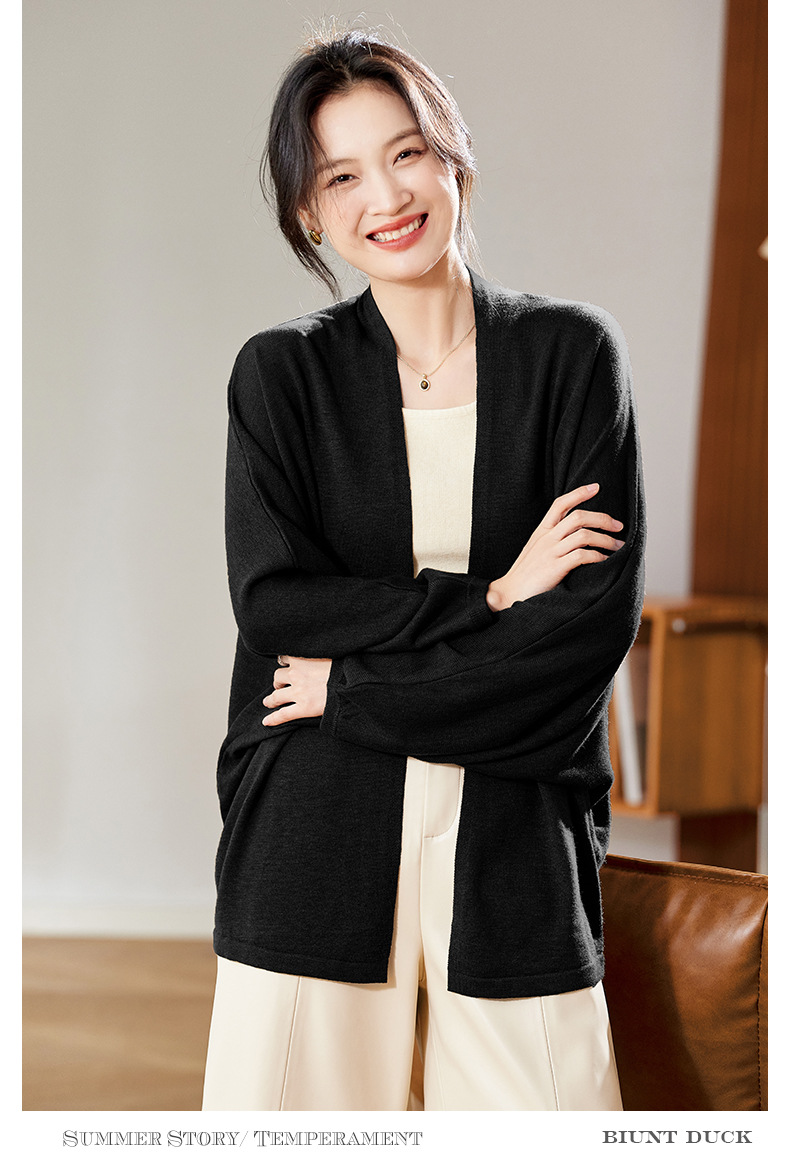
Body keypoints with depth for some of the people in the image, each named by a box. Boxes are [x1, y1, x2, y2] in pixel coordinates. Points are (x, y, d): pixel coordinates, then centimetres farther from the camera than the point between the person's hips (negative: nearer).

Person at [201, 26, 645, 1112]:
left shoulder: (571, 352, 3)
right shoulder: (281, 373, 6)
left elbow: (601, 616, -5)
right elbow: (273, 605, -4)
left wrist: (356, 688, -7)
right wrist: (488, 597, -10)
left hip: (517, 846, 0)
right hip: (313, 846, 0)